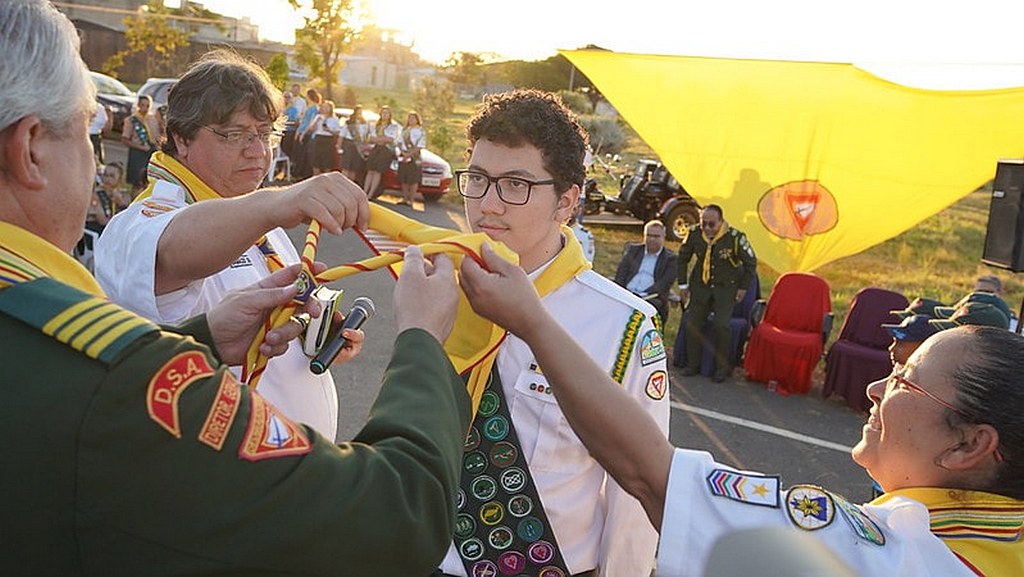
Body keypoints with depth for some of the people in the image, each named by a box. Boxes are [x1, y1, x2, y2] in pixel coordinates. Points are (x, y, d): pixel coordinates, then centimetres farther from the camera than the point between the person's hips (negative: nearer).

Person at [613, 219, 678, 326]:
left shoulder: (670, 259, 11)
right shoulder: (633, 250, 21)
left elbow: (663, 284, -3)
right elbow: (620, 275, 13)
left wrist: (643, 295, -17)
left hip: (652, 298, -2)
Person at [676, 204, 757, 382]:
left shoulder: (735, 237, -17)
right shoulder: (694, 233, -8)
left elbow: (751, 263, -2)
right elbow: (682, 258, 8)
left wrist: (743, 288, -1)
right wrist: (683, 284, 6)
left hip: (726, 287, -3)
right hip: (700, 286, 3)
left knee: (721, 324, -18)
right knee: (691, 322, -7)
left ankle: (723, 366, 0)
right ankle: (693, 363, 10)